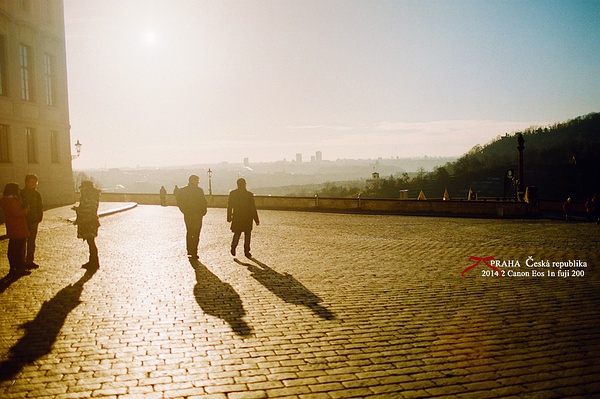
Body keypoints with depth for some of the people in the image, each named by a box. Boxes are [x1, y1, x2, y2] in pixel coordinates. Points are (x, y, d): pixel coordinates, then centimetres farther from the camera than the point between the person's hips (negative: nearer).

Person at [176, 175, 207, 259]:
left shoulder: (181, 190, 3)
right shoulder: (199, 190, -12)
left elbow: (179, 203, 2)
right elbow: (203, 202, -12)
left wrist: (185, 211, 11)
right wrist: (203, 212, 2)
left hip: (187, 215, 5)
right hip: (197, 215, -5)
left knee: (189, 232, 17)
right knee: (196, 234, 1)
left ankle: (189, 251, 18)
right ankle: (194, 252, -2)